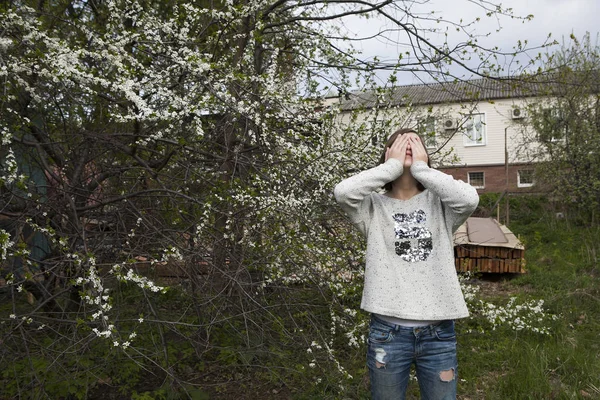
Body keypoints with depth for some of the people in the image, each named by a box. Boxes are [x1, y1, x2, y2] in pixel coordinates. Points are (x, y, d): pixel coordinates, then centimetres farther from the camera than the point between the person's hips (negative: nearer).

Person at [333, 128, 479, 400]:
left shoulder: (439, 204, 4)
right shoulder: (375, 206, 1)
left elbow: (469, 199, -17)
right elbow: (343, 192, -18)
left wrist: (420, 167, -9)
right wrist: (393, 165, -9)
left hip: (438, 332, 1)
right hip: (387, 331, -1)